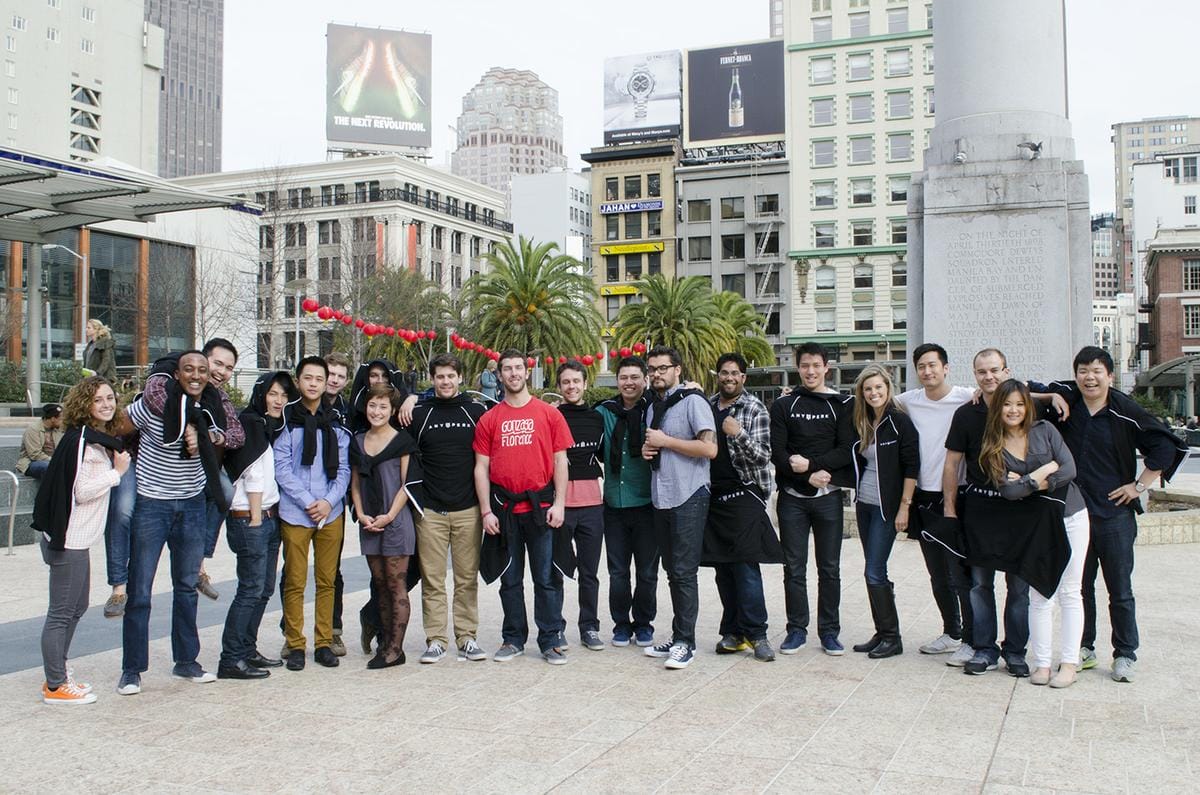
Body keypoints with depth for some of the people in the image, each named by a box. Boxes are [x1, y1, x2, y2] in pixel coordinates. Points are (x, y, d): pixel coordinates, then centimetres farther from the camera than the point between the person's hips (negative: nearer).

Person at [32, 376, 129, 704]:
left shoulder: (101, 438, 13)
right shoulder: (81, 439, -17)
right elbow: (82, 491, -22)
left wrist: (116, 467, 5)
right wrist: (118, 471, -14)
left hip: (78, 538, 10)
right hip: (68, 539, -10)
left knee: (76, 608, 18)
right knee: (61, 612, -1)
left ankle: (58, 675, 28)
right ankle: (55, 686, 7)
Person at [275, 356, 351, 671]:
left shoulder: (336, 423, 9)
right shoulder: (285, 420, 0)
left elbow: (343, 468, 7)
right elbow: (281, 468, -5)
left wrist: (328, 501, -8)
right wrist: (308, 502, -11)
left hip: (331, 514, 3)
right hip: (294, 513, -2)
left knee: (327, 581, 7)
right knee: (294, 582, 2)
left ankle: (324, 643, 16)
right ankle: (295, 645, 12)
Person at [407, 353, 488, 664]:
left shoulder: (477, 412, 6)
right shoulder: (418, 415, 5)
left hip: (468, 510, 0)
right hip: (430, 510, 0)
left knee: (467, 578, 5)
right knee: (432, 579, 2)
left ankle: (467, 637, 14)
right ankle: (436, 639, 10)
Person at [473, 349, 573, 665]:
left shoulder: (548, 414, 3)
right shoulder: (489, 419, 6)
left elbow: (560, 461, 2)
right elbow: (481, 467, 6)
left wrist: (559, 503, -6)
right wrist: (486, 511, -2)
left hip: (541, 508, -1)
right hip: (504, 510, 2)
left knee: (546, 578, 2)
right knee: (510, 579, 10)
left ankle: (551, 640, 12)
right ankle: (514, 639, 21)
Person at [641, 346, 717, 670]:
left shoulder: (692, 401, -8)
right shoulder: (652, 408, 17)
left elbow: (709, 448, -17)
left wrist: (665, 441, -14)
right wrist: (646, 450, 6)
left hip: (689, 498, -8)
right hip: (661, 498, 8)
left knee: (684, 573, -7)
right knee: (672, 572, 11)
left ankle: (685, 642, 0)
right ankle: (678, 639, 18)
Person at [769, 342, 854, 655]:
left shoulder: (842, 404, 4)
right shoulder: (783, 406, 6)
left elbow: (847, 451, -5)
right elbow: (777, 452, -2)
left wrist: (810, 462, -16)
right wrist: (809, 476, -14)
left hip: (828, 497, 0)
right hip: (792, 497, 0)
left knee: (829, 568, 6)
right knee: (794, 567, 5)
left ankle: (829, 630, 16)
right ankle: (796, 629, 15)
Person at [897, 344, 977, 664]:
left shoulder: (966, 398, -8)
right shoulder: (910, 400, 6)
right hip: (924, 497, 5)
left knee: (960, 574, -5)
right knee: (938, 575, 15)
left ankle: (971, 640, 6)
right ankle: (952, 633, 29)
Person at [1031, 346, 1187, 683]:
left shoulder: (1125, 412, -9)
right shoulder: (1065, 400, 0)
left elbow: (1165, 446, -5)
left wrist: (1140, 485, -4)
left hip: (1115, 514, -3)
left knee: (1120, 590, 4)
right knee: (1079, 586, 12)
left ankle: (1125, 655, 16)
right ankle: (1084, 649, 24)